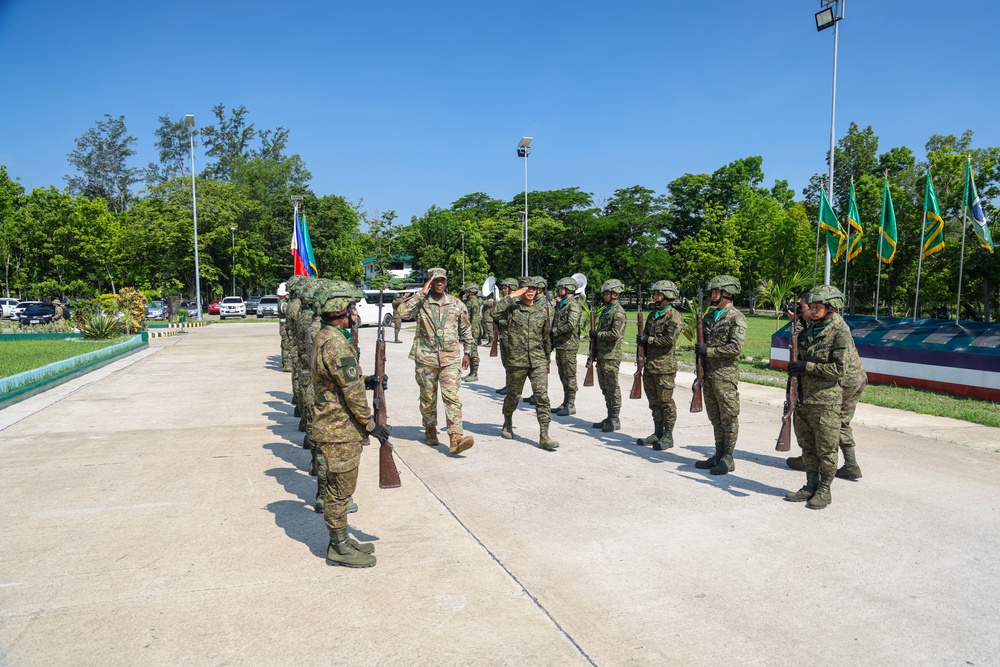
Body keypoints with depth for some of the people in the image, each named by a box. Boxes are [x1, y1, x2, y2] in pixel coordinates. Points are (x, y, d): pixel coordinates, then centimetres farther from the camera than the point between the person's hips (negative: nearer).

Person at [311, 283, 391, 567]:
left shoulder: (324, 338, 10)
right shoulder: (336, 344, -23)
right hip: (340, 430, -10)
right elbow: (352, 392, -22)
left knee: (337, 488, 19)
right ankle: (339, 549, 15)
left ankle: (340, 541, 32)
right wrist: (371, 425, -15)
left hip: (333, 426, 10)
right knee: (341, 490, 2)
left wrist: (366, 381, 6)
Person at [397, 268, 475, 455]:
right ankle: (430, 431, 33)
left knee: (452, 396, -13)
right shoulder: (421, 302, -1)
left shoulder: (457, 304, 8)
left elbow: (466, 330, 19)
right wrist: (422, 293, -17)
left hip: (451, 358, 0)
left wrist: (467, 352, 17)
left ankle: (456, 438, -18)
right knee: (428, 398, 12)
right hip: (426, 358, 0)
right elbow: (402, 311, -22)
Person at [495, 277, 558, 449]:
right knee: (513, 396, 13)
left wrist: (547, 360, 21)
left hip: (538, 362, 2)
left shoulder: (543, 311, 8)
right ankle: (507, 425, 40)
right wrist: (512, 296, -21)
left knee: (542, 396, -9)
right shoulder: (512, 307, -2)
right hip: (516, 361, -2)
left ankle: (544, 437, -7)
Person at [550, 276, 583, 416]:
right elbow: (555, 322, 24)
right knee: (563, 376, 15)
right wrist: (552, 340, 12)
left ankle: (571, 406, 4)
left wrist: (555, 331, -15)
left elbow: (571, 325, -26)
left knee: (569, 376, -2)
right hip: (559, 345, 10)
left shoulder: (574, 305, -14)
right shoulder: (561, 304, 16)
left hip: (568, 347, -10)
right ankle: (565, 403, 24)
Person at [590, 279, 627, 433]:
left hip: (611, 356, -10)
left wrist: (597, 334, -13)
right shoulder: (605, 310, 17)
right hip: (602, 355, 10)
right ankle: (609, 417, 22)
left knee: (613, 388, -3)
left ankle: (615, 420, 4)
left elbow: (615, 334, -23)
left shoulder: (618, 312, -13)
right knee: (605, 388, 14)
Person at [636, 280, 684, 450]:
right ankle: (657, 433, 24)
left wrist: (648, 340, -11)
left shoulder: (674, 316, -11)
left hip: (665, 367, -8)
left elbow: (669, 340, -20)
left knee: (666, 402, -1)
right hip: (650, 366, 8)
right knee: (654, 402, 14)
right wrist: (641, 339, 3)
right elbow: (645, 335, 25)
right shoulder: (653, 315, 16)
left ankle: (668, 437, 7)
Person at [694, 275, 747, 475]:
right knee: (715, 418, 13)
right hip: (709, 374, 8)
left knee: (728, 418, 1)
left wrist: (708, 351, -17)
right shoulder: (710, 315, 14)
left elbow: (736, 348, -20)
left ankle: (728, 459, 8)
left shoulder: (737, 318, -10)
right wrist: (700, 370, 16)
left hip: (725, 376, -8)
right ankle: (718, 455, 22)